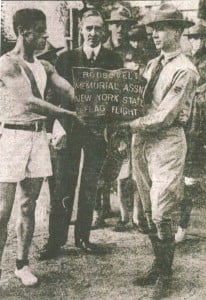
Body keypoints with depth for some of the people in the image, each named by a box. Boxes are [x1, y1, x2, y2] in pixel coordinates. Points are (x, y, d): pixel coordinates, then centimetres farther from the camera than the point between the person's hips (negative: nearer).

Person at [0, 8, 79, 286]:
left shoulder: (44, 66, 11)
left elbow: (71, 92, 0)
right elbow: (29, 103, -21)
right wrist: (71, 114, -21)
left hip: (38, 136, 6)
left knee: (28, 205, 11)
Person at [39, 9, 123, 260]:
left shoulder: (114, 60, 3)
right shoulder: (66, 58, 2)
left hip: (98, 129, 1)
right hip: (70, 128, -1)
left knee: (90, 186, 10)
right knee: (64, 185, 1)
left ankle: (83, 237, 22)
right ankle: (56, 240, 9)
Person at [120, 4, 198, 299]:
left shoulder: (185, 70, -11)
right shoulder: (152, 64, 15)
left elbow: (164, 116, -17)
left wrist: (130, 125, -12)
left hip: (167, 141, -7)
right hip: (142, 140, 7)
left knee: (160, 215, -3)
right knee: (149, 212, 14)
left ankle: (165, 276, 16)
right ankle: (158, 266, 30)